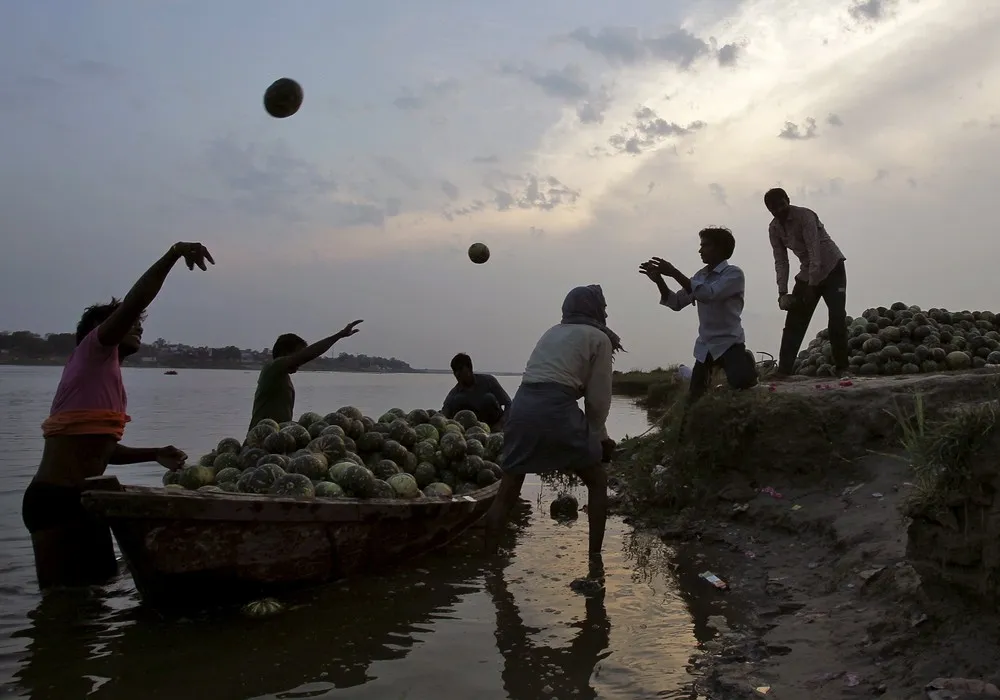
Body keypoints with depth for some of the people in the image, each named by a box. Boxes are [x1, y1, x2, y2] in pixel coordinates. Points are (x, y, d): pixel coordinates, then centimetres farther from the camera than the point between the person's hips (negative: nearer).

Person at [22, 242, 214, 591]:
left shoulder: (109, 377, 19)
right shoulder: (91, 352, -4)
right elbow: (133, 302, -21)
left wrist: (156, 453, 11)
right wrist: (174, 253, -26)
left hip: (81, 499, 9)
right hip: (57, 500, -9)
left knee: (100, 587, 13)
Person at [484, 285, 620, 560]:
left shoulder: (552, 332, 27)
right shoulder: (598, 338, 8)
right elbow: (598, 398, 4)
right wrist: (596, 435, 20)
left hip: (521, 406, 6)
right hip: (556, 409, -6)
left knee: (507, 489, 10)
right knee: (597, 481, 13)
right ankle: (595, 556, 13)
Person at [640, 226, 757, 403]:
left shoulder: (734, 273, -12)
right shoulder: (701, 275, 9)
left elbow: (708, 294, -28)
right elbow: (676, 303, 7)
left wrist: (674, 273, -27)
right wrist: (659, 280, -9)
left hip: (729, 342, -6)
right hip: (704, 345, 6)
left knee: (741, 381, -31)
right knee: (694, 397, 5)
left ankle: (746, 361, 4)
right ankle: (706, 375, 39)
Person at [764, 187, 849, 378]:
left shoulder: (805, 216, -21)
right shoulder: (774, 229, -3)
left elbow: (814, 252, -26)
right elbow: (781, 261, -2)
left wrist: (812, 286, -31)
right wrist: (782, 292, -12)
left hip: (832, 268, -5)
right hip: (807, 274, 6)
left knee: (837, 319, -15)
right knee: (794, 321, -1)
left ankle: (842, 367, -6)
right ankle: (783, 369, -1)